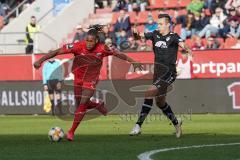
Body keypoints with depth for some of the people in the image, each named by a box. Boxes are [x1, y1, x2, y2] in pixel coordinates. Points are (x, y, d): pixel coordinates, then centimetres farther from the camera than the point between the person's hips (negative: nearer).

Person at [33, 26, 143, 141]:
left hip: (91, 79, -2)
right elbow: (58, 51, -26)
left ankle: (71, 131, -4)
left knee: (83, 103, -14)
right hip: (78, 78, 2)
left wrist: (132, 62, 2)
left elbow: (117, 54, -3)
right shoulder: (78, 46, -24)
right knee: (80, 104, 11)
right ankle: (98, 106, 43)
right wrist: (40, 60, -32)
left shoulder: (102, 49, -20)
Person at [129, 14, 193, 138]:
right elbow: (139, 36, 6)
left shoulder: (173, 37, -10)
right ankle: (176, 123, 39)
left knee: (149, 94, -21)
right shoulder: (155, 35, 7)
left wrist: (187, 49, -51)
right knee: (160, 102, 18)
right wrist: (136, 34, -18)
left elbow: (182, 44, -28)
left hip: (169, 73, -8)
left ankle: (138, 125, -21)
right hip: (158, 72, 8)